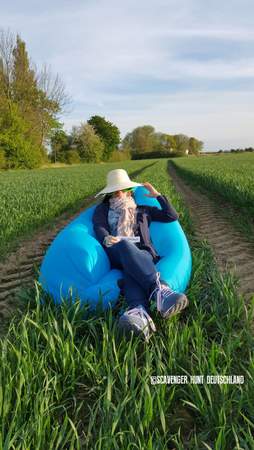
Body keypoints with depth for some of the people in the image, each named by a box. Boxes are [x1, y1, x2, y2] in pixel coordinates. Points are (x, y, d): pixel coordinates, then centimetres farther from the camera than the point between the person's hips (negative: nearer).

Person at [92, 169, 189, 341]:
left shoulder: (142, 210, 32)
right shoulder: (103, 210, 30)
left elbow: (173, 216, 26)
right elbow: (99, 228, 7)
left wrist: (158, 195, 20)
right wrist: (106, 238, -17)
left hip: (142, 253, 1)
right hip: (116, 254, -1)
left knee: (131, 267, -38)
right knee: (124, 245, -39)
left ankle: (139, 311, -69)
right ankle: (159, 289, -63)